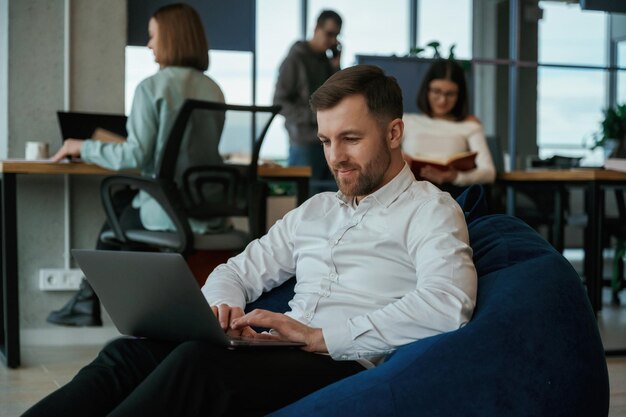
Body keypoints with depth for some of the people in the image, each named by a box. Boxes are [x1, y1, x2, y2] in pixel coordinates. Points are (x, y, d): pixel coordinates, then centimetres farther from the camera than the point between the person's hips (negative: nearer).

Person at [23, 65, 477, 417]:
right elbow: (236, 272, 25)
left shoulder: (430, 210, 3)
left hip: (346, 364, -7)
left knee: (198, 360, -32)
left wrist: (318, 336, -20)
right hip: (276, 355, 7)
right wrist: (222, 309, -1)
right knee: (128, 353, -17)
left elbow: (448, 306, -16)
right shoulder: (315, 210, 25)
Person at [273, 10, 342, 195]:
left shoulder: (328, 62, 16)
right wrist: (314, 116, -17)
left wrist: (336, 69, 3)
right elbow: (280, 102, -8)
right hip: (305, 142, -6)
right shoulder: (295, 59, -3)